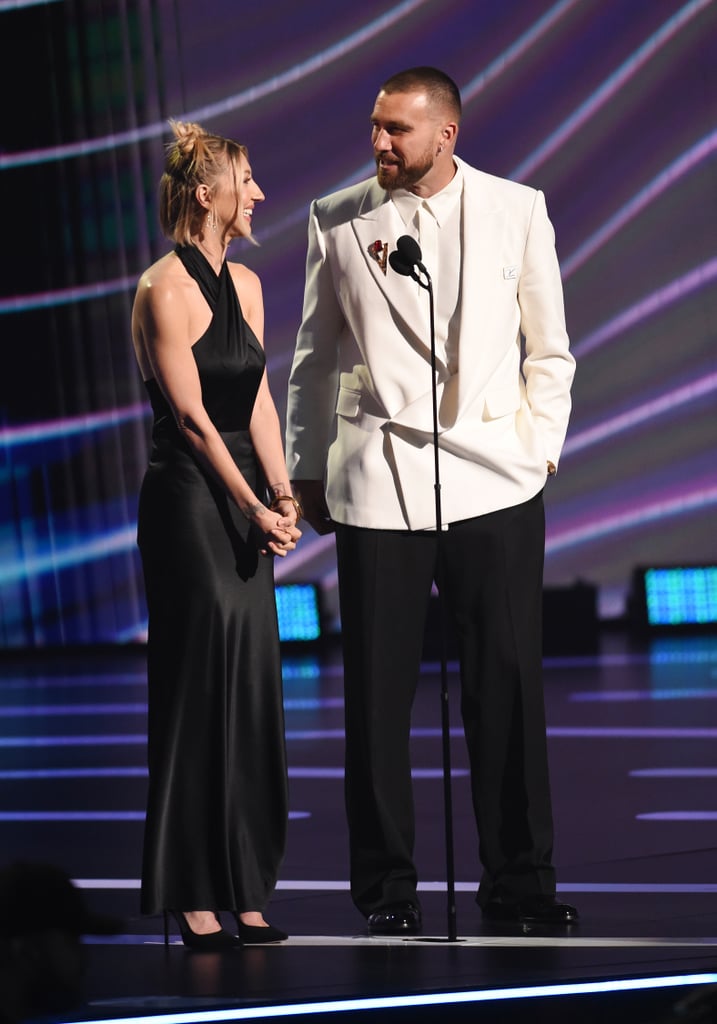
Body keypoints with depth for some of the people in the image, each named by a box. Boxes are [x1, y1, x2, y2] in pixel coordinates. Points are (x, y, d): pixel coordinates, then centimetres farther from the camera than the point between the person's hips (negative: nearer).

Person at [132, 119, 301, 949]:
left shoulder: (244, 283, 13)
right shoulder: (165, 288, -12)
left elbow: (257, 398, 10)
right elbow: (191, 415, -14)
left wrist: (281, 495, -1)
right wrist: (253, 506, -15)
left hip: (244, 503, 8)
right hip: (188, 501, -8)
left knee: (252, 691, 7)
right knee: (198, 689, -5)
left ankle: (243, 891, 13)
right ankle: (192, 895, 1)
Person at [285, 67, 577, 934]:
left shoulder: (517, 210, 6)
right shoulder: (337, 220, 6)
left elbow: (548, 348, 12)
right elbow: (315, 356, 13)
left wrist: (540, 446, 5)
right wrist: (306, 469, 13)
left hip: (493, 479, 0)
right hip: (376, 480, 0)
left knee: (509, 683, 0)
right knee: (378, 690, 1)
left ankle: (517, 876, 10)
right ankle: (385, 885, 11)